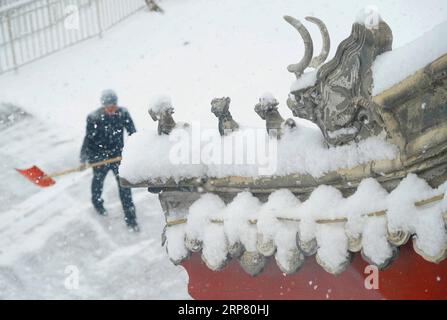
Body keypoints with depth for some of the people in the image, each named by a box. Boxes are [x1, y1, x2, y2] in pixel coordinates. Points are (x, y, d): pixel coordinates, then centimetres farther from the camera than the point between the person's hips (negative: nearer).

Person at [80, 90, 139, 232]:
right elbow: (88, 139, -14)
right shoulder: (94, 118, -21)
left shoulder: (123, 113, -13)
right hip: (99, 157, -1)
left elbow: (132, 132, -1)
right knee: (98, 180, 24)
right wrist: (83, 159, -11)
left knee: (124, 185, 1)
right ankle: (97, 203, 54)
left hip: (118, 155, 1)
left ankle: (130, 219, 12)